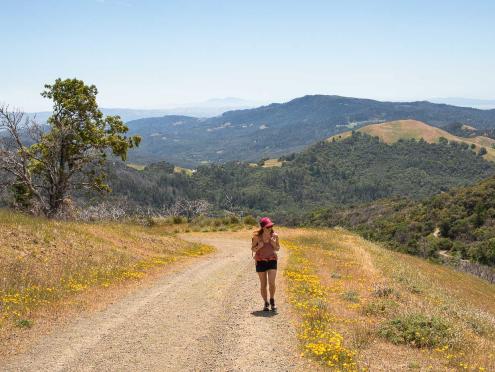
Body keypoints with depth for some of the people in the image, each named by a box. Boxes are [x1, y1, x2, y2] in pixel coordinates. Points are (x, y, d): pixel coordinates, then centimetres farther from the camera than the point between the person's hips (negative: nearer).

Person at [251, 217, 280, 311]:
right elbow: (253, 249, -1)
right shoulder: (257, 236, -13)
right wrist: (258, 247, -23)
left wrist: (274, 244, -18)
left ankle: (272, 300, 14)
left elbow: (277, 249, 4)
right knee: (263, 285, 3)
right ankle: (266, 304, 22)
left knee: (272, 283, -12)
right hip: (260, 261, 0)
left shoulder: (274, 235, -9)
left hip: (272, 261, 1)